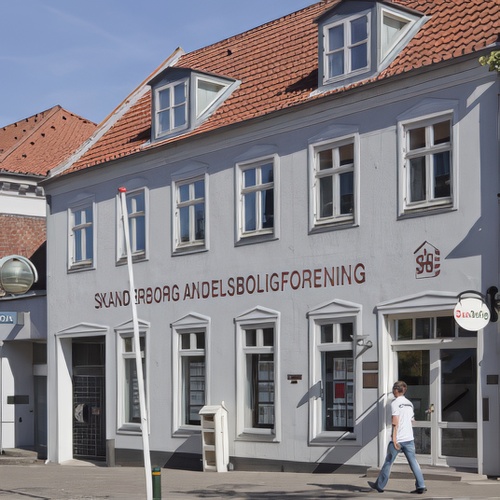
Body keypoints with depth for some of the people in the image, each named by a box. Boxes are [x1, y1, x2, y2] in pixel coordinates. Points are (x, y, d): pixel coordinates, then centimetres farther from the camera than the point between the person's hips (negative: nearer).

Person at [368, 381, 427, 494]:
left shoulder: (395, 403, -9)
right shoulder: (409, 403, 13)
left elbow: (395, 422, -16)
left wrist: (394, 438, -18)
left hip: (398, 439, -6)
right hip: (409, 438, 6)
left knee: (388, 462, 6)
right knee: (413, 462, 4)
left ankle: (379, 485, 17)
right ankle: (421, 486, -4)